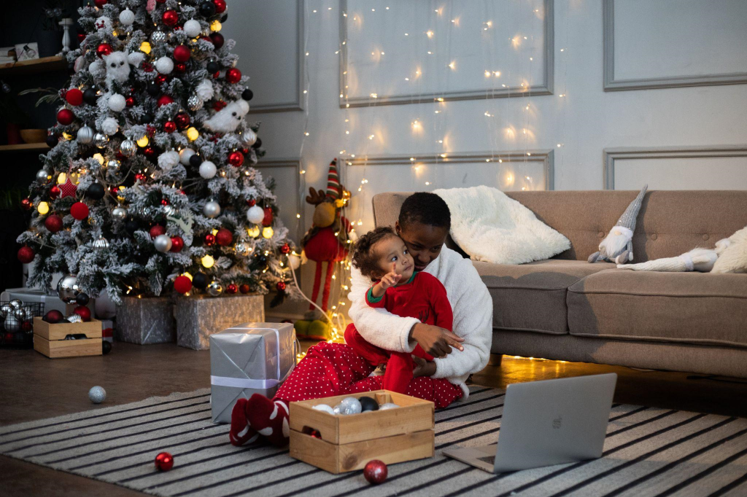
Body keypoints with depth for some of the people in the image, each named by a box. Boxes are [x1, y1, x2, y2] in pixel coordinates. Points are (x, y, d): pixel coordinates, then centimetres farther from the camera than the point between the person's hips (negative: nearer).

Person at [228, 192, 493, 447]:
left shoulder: (462, 274, -9)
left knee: (377, 388, -35)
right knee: (325, 353, -24)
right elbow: (363, 315, -24)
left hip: (435, 373, -3)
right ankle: (280, 410, -53)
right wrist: (414, 330, -44)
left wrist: (433, 367, -28)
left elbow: (477, 351, -9)